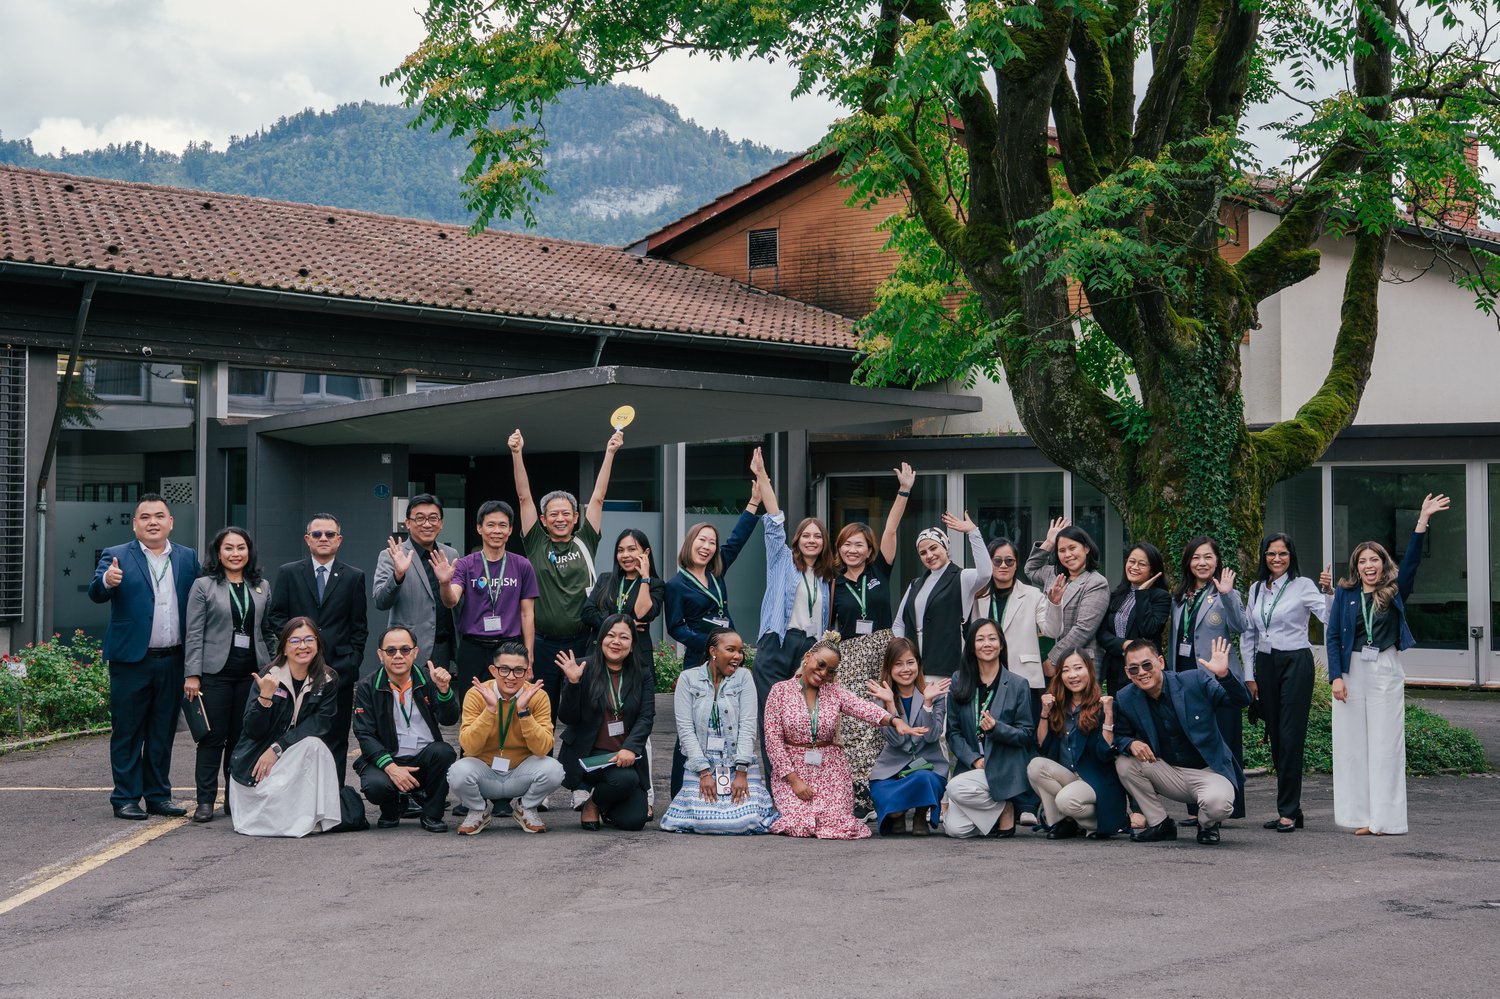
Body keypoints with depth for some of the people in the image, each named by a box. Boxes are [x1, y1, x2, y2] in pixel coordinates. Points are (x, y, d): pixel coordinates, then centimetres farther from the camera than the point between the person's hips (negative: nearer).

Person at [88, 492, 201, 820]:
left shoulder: (187, 558, 9)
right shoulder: (116, 557, -1)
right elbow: (96, 594, -16)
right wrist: (107, 581, -40)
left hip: (173, 660, 3)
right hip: (131, 659, -3)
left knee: (163, 732, 11)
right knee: (127, 732, 2)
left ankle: (158, 795, 20)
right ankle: (125, 799, 8)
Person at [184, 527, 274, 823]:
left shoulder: (262, 587, 12)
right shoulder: (204, 586, 2)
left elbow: (268, 631, 15)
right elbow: (194, 634, -2)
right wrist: (192, 674, -9)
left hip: (252, 672, 3)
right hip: (216, 672, -3)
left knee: (243, 738, 6)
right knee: (213, 737, -3)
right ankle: (205, 801, 1)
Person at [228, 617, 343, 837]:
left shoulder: (327, 680, -4)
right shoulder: (268, 677, -10)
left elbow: (320, 723, -11)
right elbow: (253, 731, -13)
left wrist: (278, 748, -22)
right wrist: (265, 697, -31)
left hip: (300, 757, 2)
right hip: (256, 759, -2)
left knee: (314, 744, -30)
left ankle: (309, 818, -16)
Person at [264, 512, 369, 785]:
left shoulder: (353, 577, 10)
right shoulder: (287, 573, 9)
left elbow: (359, 627, 9)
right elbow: (275, 619, 6)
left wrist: (351, 663, -1)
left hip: (339, 671, 0)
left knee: (336, 742, 1)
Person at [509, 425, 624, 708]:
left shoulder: (585, 542, 8)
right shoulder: (536, 544, 6)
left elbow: (598, 498, 7)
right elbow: (524, 497, 2)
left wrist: (610, 453, 5)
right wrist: (517, 454, -4)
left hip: (581, 642, 0)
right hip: (542, 644, 0)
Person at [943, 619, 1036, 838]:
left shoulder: (1018, 685, 1)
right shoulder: (959, 682, 7)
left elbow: (1027, 734, 0)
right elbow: (953, 731, 5)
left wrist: (997, 728, -18)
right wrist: (974, 760, -10)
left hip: (1005, 769, -3)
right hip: (971, 766, 3)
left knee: (956, 788, -30)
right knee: (954, 828, -16)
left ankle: (1006, 810, -3)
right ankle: (997, 809, 15)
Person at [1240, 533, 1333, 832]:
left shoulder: (1303, 586, -3)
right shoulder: (1256, 589, 12)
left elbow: (1330, 617, -14)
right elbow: (1248, 634, 16)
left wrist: (1328, 592, -30)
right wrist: (1249, 675, 11)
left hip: (1296, 663, -5)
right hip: (1265, 664, 5)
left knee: (1290, 737, -8)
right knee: (1275, 737, 6)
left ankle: (1288, 812, -6)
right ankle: (1290, 809, 13)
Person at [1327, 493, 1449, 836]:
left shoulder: (1395, 591, 4)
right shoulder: (1345, 593, 5)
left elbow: (1411, 559, -9)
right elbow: (1332, 636, 4)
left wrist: (1423, 519, -18)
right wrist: (1336, 676, -6)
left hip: (1386, 670, -1)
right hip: (1352, 670, 1)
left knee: (1386, 744, -1)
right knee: (1353, 744, 2)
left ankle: (1386, 818, 0)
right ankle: (1361, 816, 7)